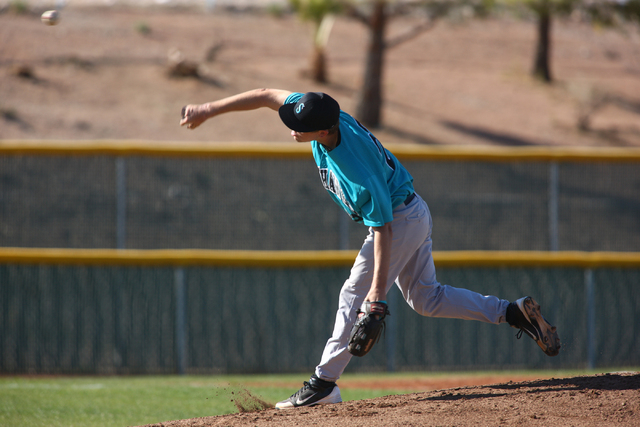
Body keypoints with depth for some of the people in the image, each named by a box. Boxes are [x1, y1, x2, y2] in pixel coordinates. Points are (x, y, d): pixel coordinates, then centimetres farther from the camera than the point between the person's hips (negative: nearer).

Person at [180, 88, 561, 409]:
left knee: (356, 296, -4)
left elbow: (382, 229, -31)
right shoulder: (320, 113, -18)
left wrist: (377, 290, -30)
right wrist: (209, 110, -6)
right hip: (413, 212, 9)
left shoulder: (360, 174, -38)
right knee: (425, 298, 16)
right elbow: (267, 95, -7)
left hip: (400, 219, -9)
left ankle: (325, 383, 3)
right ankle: (515, 312, 13)